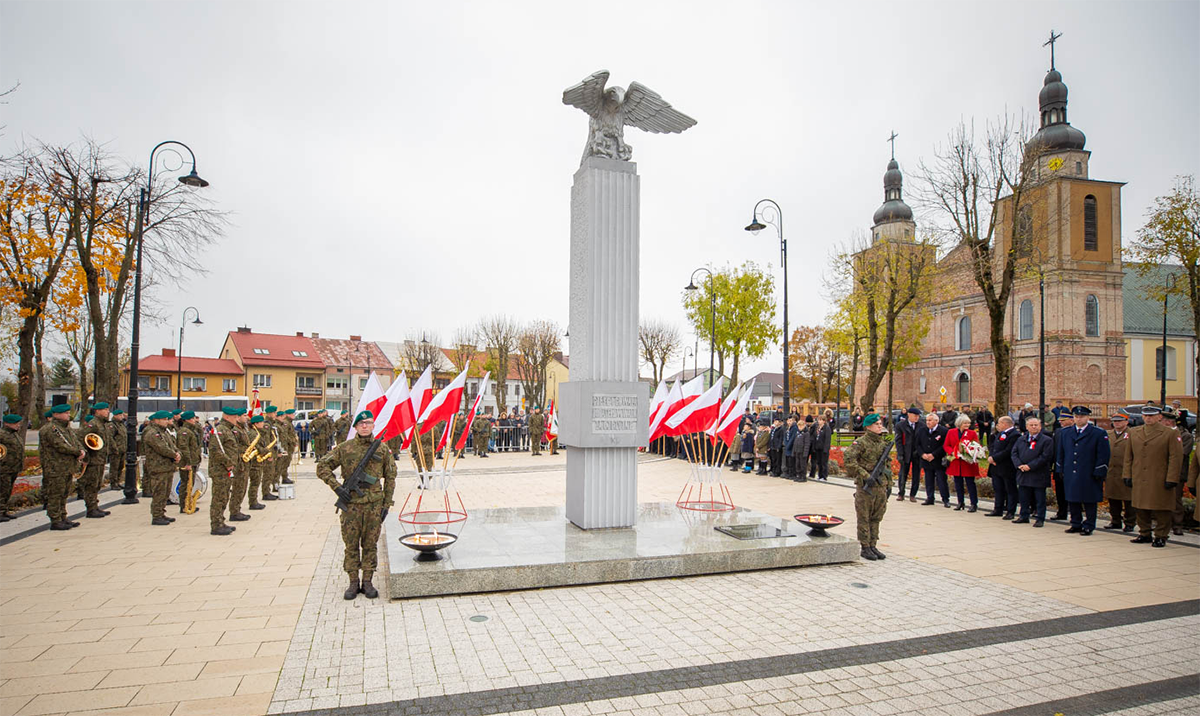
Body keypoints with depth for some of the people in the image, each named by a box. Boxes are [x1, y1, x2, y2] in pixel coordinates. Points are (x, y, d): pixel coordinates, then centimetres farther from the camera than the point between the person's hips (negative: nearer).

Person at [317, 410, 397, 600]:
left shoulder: (381, 449, 4)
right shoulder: (345, 448, 1)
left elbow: (390, 477, 8)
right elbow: (322, 467, 4)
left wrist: (386, 504, 4)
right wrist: (337, 486, -8)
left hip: (374, 504, 0)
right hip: (351, 504, 0)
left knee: (370, 544, 6)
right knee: (351, 544, 5)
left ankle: (367, 582, 17)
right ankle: (353, 582, 17)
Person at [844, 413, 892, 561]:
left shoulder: (884, 443, 13)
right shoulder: (861, 443, -10)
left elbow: (888, 465, 21)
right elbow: (849, 460, -22)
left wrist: (889, 484, 17)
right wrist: (865, 476, -23)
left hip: (881, 486, 7)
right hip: (865, 487, -7)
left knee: (876, 518, 11)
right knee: (864, 518, 1)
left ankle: (873, 546, 20)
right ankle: (865, 548, 8)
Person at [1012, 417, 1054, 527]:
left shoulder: (1047, 440, -6)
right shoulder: (1020, 439, 11)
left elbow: (1045, 456, -14)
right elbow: (1014, 453, 8)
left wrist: (1030, 466, -18)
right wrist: (1019, 465, -10)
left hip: (1039, 476, -5)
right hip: (1023, 475, 5)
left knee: (1039, 499, 3)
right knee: (1023, 498, 13)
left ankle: (1040, 519, 12)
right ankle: (1024, 517, 24)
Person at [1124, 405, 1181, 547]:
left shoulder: (1171, 434, -3)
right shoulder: (1133, 432, 9)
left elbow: (1176, 458, -5)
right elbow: (1128, 457, 13)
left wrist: (1171, 479, -10)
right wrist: (1128, 475, 8)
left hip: (1160, 481, -4)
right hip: (1139, 481, 4)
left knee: (1161, 510, 2)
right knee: (1141, 509, 10)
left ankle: (1160, 537, 13)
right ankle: (1144, 534, 21)